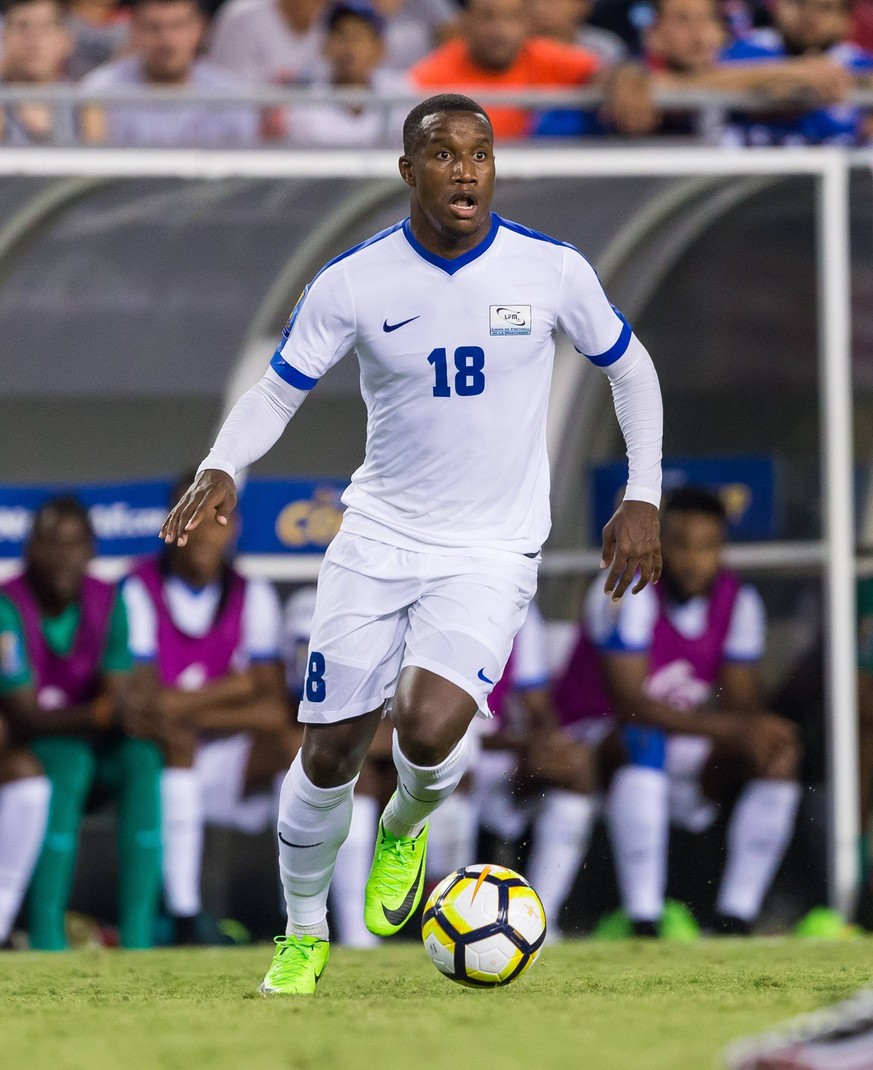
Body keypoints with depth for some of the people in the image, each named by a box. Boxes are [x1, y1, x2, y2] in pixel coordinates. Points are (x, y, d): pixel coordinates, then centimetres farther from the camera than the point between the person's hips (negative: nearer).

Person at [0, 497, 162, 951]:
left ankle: (138, 936, -29)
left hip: (91, 739, 4)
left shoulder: (107, 602, -4)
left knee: (145, 759, -27)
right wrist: (102, 713, -36)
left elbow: (119, 692, -7)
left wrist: (131, 712, -32)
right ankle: (47, 938, -36)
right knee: (69, 761, -36)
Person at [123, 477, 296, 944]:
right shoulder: (140, 590, -8)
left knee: (294, 745, -20)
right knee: (176, 740, -35)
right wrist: (237, 688, -14)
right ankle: (185, 917, -37)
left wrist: (186, 706, -15)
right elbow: (144, 702, -18)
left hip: (226, 759, 4)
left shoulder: (252, 595, 6)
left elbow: (275, 707, -1)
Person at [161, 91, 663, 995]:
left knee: (429, 726, -24)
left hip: (492, 551, -1)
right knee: (329, 753, 1)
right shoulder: (354, 283, -8)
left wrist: (643, 499, 4)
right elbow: (275, 393, 0)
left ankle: (407, 827, 13)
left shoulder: (552, 271, -6)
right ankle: (303, 936, 26)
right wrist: (221, 469, -20)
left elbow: (629, 369, 10)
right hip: (379, 537, 1)